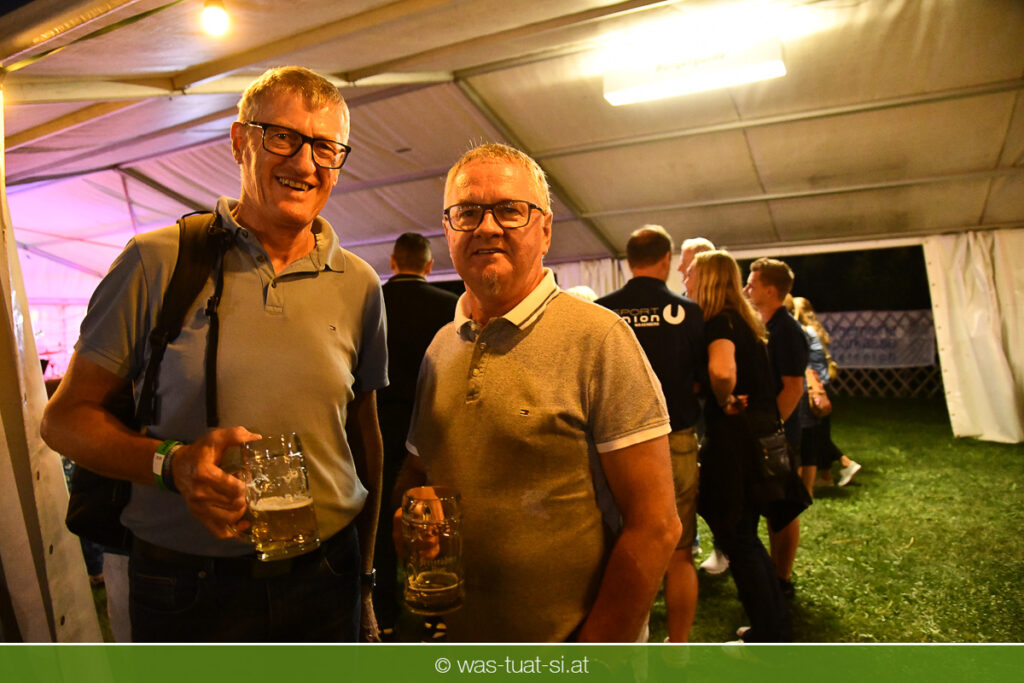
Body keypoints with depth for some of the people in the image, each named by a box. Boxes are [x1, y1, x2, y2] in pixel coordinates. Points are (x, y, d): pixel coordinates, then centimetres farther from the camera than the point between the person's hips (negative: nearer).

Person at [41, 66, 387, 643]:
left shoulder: (359, 286, 1)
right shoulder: (157, 261, -7)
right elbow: (66, 416, -1)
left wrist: (365, 577, 11)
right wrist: (173, 463, -20)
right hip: (185, 588, -2)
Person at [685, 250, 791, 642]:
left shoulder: (720, 321, -15)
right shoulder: (745, 320, 13)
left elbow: (721, 371, -36)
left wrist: (725, 403, -18)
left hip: (735, 436, -9)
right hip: (760, 430, 9)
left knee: (736, 539, 4)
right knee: (746, 535, 20)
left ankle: (765, 640, 17)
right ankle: (776, 625, 31)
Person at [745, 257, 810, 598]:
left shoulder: (787, 331, -15)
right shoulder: (763, 327, 12)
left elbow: (793, 387, -20)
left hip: (779, 433, -9)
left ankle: (782, 580, 15)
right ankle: (774, 571, 30)